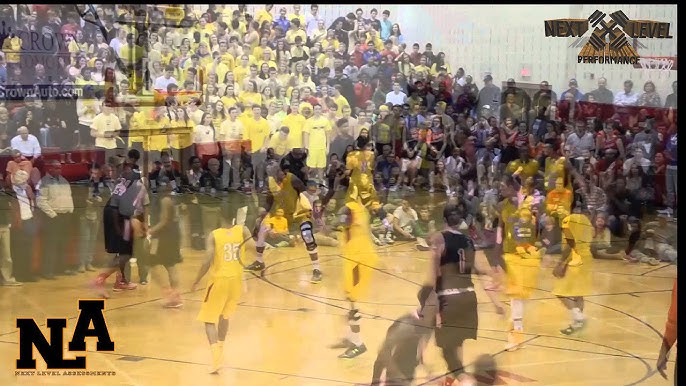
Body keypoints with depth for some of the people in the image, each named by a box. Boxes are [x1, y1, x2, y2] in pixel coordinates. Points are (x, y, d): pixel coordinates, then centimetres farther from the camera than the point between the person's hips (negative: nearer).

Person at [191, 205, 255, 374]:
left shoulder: (214, 235, -7)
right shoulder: (242, 230, 0)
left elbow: (208, 261, -15)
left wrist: (196, 281, -4)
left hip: (219, 280, -4)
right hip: (236, 280, 4)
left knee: (209, 320, 4)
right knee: (224, 315, 27)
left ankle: (216, 354, -17)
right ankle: (220, 350, 37)